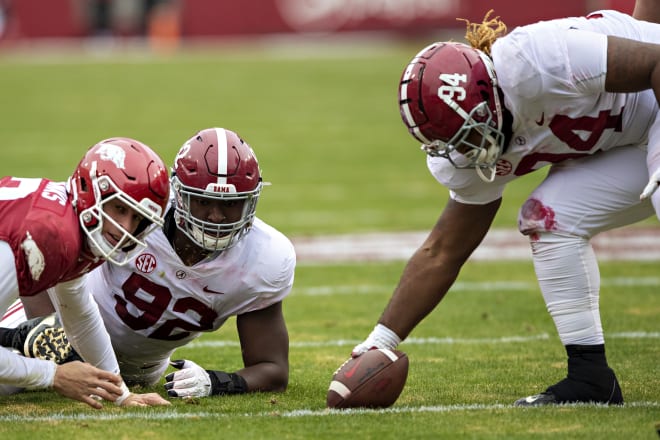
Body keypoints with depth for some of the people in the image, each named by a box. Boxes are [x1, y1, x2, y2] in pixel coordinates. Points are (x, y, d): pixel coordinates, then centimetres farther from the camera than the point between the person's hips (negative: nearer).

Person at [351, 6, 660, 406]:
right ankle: (591, 375, 1)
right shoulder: (472, 157, -4)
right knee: (547, 221, -3)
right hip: (626, 144, 9)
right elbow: (442, 253, 5)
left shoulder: (531, 62, -32)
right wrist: (381, 342, 1)